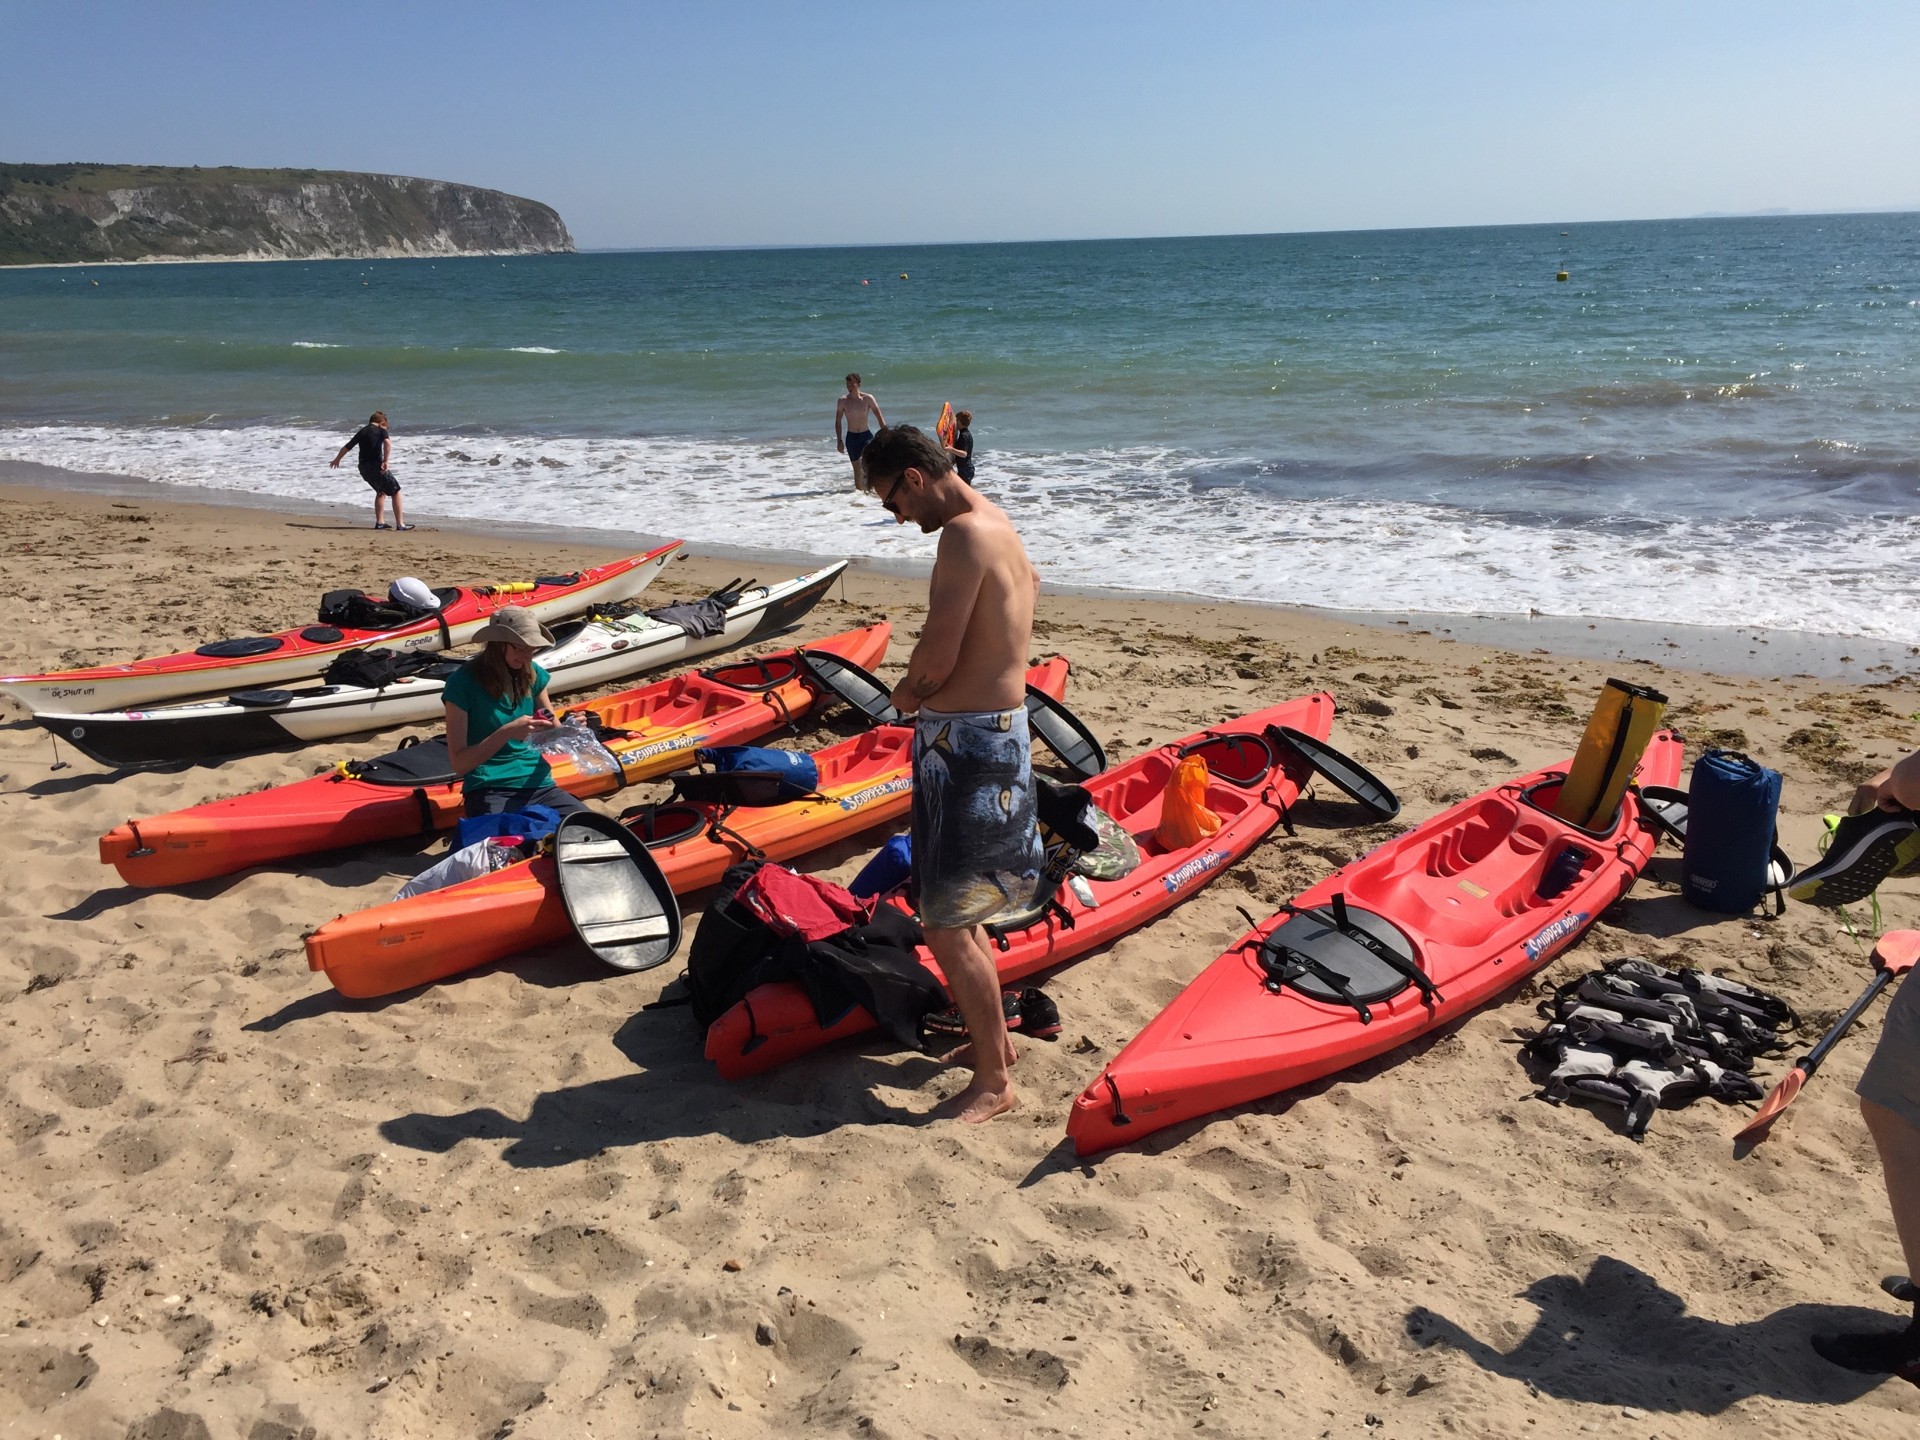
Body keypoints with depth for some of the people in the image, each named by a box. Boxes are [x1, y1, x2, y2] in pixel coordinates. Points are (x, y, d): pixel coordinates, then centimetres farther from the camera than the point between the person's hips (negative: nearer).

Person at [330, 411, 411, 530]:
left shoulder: (361, 432, 17)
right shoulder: (381, 430, 1)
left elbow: (346, 447, 28)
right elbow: (387, 442, -22)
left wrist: (337, 459, 43)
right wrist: (385, 461, -24)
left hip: (363, 468, 7)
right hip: (376, 466, -7)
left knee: (381, 492, 26)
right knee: (396, 492, 5)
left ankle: (379, 522, 21)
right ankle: (400, 524, -1)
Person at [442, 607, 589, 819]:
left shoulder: (533, 674, 8)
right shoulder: (464, 682, -7)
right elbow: (458, 763, -10)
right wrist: (507, 732, -22)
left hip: (538, 784, 5)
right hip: (489, 790, -5)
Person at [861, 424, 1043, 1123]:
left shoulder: (965, 534, -19)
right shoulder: (995, 525, 12)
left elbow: (935, 660, -23)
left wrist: (906, 694, 1)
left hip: (968, 742, -10)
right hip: (992, 726, 10)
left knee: (945, 925, -4)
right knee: (952, 911, 20)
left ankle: (993, 1080, 9)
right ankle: (992, 1037, 34)